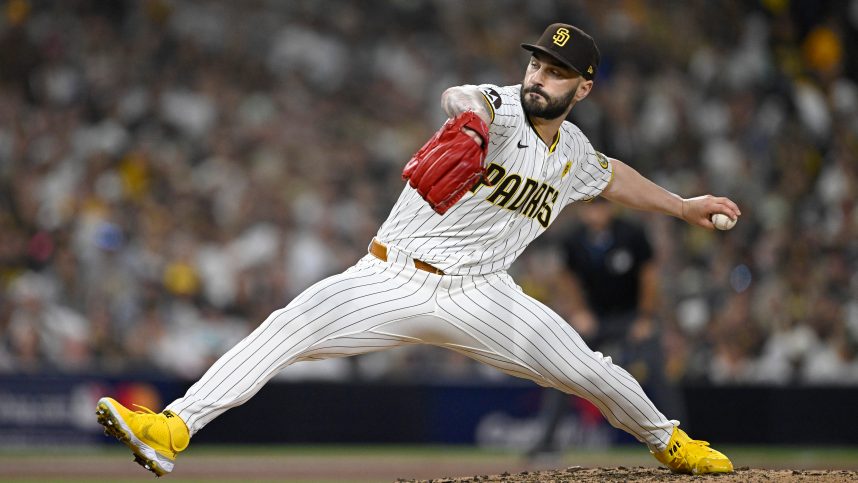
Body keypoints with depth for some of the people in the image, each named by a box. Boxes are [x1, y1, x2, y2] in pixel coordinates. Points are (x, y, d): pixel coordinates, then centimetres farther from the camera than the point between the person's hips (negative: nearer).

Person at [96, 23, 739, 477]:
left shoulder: (573, 154, 8)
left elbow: (611, 176, 34)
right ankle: (173, 428, -32)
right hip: (392, 279, -4)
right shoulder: (505, 111, -11)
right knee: (288, 328, -25)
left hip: (476, 295, 4)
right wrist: (471, 117, -63)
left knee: (590, 371, -3)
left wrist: (680, 205, 39)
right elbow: (462, 97, -38)